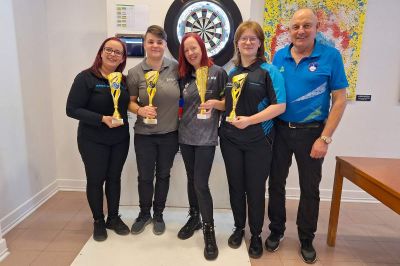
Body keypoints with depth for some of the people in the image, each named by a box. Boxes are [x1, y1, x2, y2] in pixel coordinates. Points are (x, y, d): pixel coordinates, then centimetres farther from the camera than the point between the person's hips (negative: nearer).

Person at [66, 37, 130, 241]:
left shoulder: (124, 80, 3)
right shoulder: (86, 78, -11)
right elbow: (72, 109, -15)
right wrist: (102, 119, -23)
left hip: (120, 140, 4)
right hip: (93, 141, -4)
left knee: (114, 177, 14)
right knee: (95, 179, 9)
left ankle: (114, 218, 31)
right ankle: (98, 221, 29)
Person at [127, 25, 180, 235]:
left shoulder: (176, 68, -4)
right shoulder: (135, 72, -5)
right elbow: (130, 102, 1)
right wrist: (140, 110, -19)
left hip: (169, 133, 1)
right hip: (144, 134, 0)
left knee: (163, 175, 15)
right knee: (145, 177, 11)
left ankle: (158, 215, 36)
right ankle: (144, 214, 37)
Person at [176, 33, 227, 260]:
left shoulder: (218, 72, -4)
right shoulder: (184, 76, 10)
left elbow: (228, 103, -2)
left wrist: (215, 103, -19)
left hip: (206, 137, -5)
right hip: (186, 136, 5)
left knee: (201, 184, -7)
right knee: (192, 180, 15)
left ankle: (209, 231, 9)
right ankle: (194, 218, 33)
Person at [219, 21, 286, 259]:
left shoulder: (269, 71, -5)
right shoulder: (230, 71, 8)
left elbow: (280, 105, -13)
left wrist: (250, 120, -21)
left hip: (258, 140, -3)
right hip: (230, 139, 4)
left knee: (256, 188, 7)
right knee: (236, 186, 13)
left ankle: (256, 235, 28)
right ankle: (239, 227, 35)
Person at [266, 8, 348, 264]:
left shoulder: (331, 55, -7)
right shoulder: (279, 56, 2)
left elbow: (340, 99, -8)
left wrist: (325, 139, -12)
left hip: (311, 132, -2)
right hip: (280, 130, 3)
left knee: (310, 188, 10)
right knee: (276, 182, 11)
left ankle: (306, 239, 31)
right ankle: (276, 231, 32)